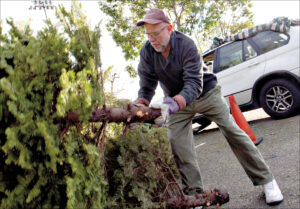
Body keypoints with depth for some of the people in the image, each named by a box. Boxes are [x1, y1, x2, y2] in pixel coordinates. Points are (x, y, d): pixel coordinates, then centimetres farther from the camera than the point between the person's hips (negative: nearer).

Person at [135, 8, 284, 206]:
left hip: (206, 93, -4)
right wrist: (141, 104, -32)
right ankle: (194, 192, 6)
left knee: (232, 131, -9)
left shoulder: (186, 44, -28)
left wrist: (176, 102, -53)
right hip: (177, 100, 4)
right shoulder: (147, 53, -15)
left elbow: (194, 83, -35)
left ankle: (266, 180, 2)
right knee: (177, 144, -6)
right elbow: (147, 84, -11)